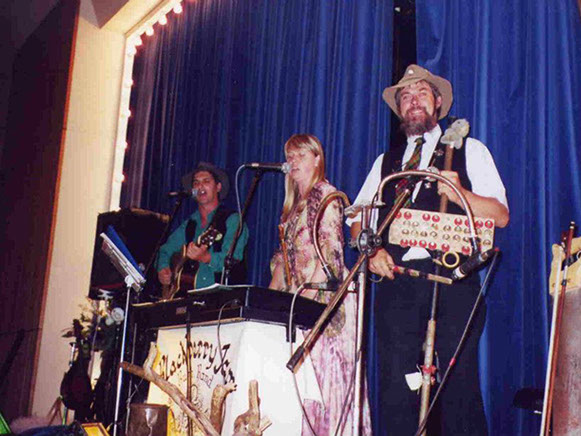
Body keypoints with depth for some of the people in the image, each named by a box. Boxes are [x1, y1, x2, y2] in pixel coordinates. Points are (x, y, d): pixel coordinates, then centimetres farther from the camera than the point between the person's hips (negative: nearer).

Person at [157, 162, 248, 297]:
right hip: (191, 295, 4)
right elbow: (166, 250, 22)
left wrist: (205, 257, -33)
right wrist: (163, 269, 2)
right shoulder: (189, 224, 16)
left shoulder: (232, 220, -2)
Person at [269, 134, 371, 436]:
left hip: (322, 299, -8)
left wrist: (307, 297, -20)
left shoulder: (325, 195, -3)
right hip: (297, 304, 8)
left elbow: (329, 252, -13)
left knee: (321, 370, -11)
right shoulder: (293, 204, 21)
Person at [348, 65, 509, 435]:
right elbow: (358, 221, 19)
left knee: (458, 386, -6)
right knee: (395, 389, -1)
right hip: (397, 283, 3)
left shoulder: (469, 151, 12)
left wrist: (458, 193, -18)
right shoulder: (386, 162, 23)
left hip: (452, 283, -3)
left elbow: (500, 216, 1)